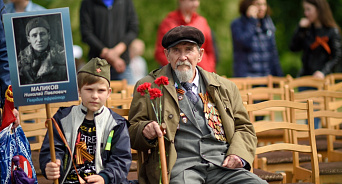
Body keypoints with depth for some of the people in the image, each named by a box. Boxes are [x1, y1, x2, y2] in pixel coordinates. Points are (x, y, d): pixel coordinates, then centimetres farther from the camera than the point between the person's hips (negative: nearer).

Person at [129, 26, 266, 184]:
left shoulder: (225, 87, 22)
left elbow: (244, 128, 25)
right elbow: (132, 131, 14)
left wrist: (238, 155, 3)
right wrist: (145, 130, -11)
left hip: (222, 164, 3)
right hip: (179, 164, -3)